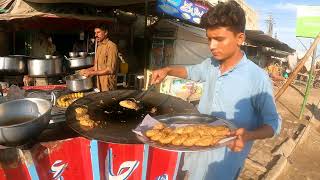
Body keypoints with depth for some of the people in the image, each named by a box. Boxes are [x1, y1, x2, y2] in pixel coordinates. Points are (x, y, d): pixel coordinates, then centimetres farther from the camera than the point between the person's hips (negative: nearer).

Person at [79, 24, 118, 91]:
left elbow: (110, 70, -19)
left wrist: (92, 73, -16)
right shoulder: (99, 46, 13)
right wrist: (87, 70, 6)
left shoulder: (111, 46, -14)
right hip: (99, 84, 7)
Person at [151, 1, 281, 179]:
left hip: (226, 157, -5)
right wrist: (167, 70, -1)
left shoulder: (257, 77, -22)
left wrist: (248, 135, -33)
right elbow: (191, 71, 17)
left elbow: (273, 123, -13)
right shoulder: (211, 64, -4)